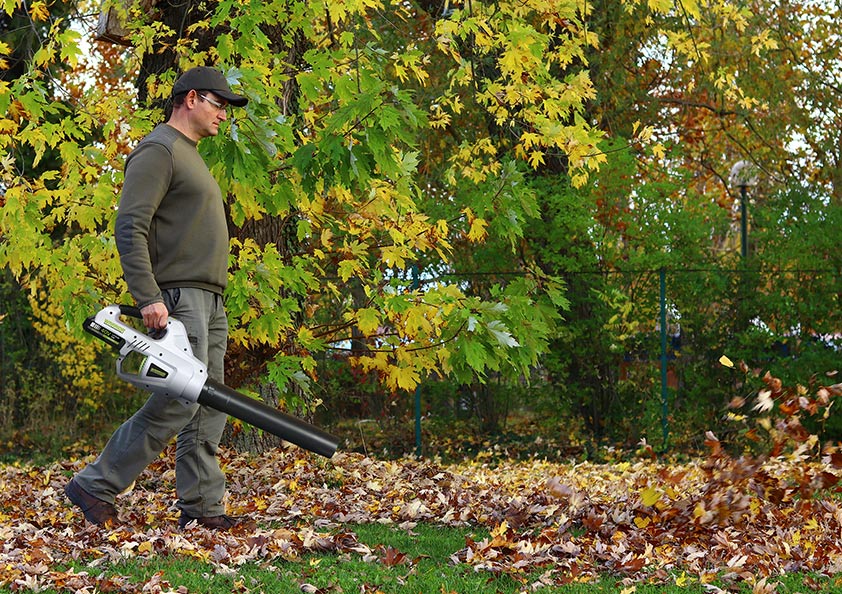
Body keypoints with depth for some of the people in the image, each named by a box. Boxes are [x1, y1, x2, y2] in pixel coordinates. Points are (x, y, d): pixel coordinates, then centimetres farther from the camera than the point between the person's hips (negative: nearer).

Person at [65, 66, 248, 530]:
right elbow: (130, 227, -18)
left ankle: (202, 506, 9)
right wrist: (147, 296, -25)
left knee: (209, 407, 6)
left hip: (209, 303, 10)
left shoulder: (190, 156, 25)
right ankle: (95, 487, -5)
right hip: (177, 300, -10)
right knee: (177, 403, -13)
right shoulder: (158, 149, -7)